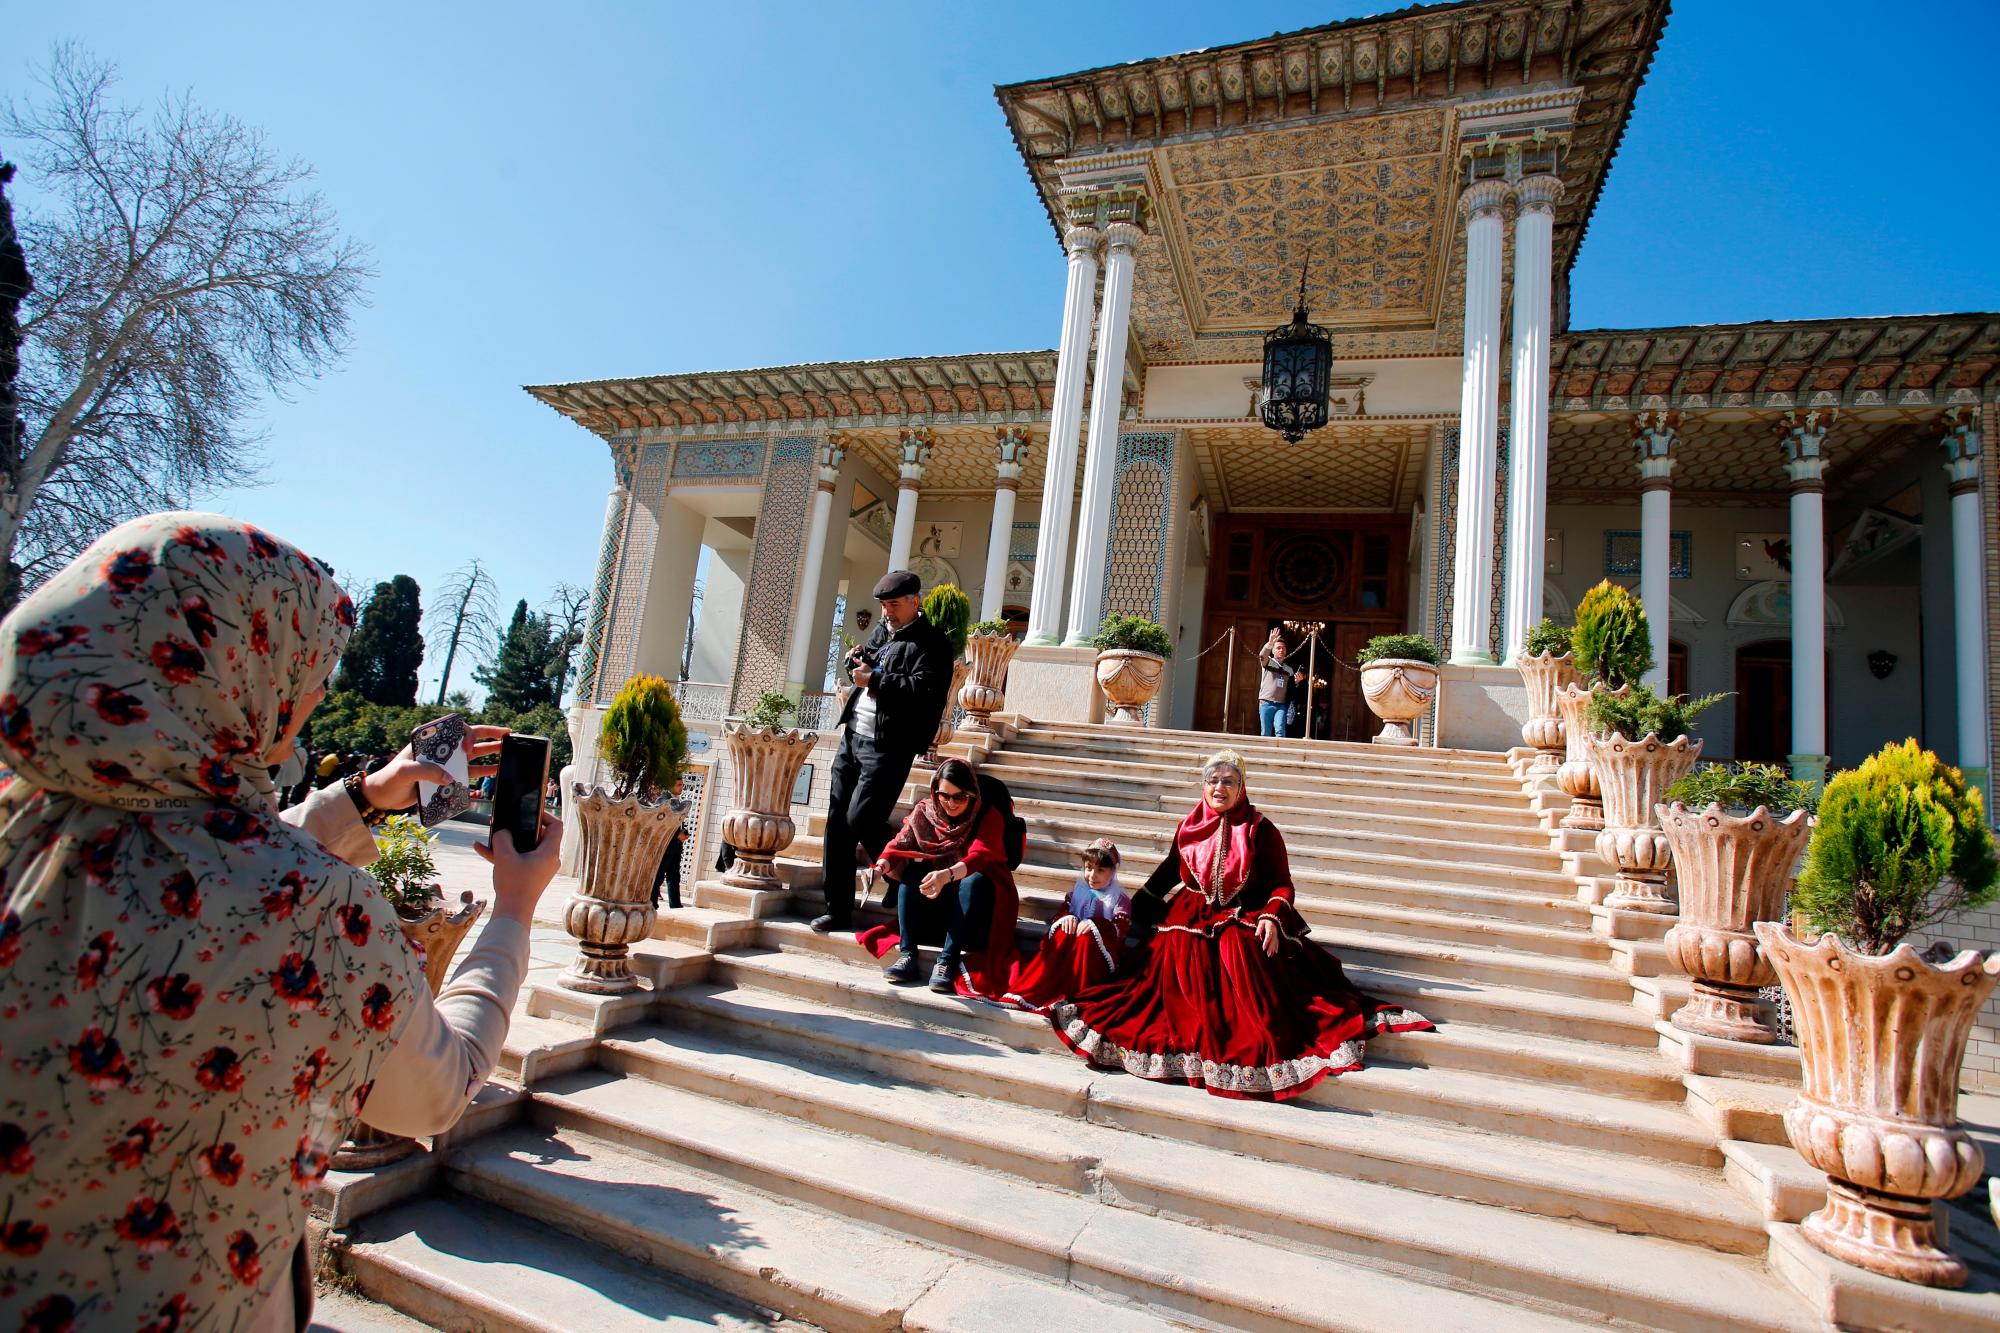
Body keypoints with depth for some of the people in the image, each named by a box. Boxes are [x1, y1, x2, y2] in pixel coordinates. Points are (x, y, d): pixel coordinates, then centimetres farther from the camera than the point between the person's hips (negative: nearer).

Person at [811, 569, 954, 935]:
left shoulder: (931, 642, -8)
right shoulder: (882, 630, 17)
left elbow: (921, 689, -22)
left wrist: (873, 679, -17)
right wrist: (856, 661, 7)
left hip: (887, 747, -8)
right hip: (853, 738, 8)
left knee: (861, 819, -15)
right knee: (837, 823, 7)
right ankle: (838, 911, 16)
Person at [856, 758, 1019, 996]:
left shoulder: (989, 816, -15)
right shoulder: (925, 811, -3)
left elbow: (979, 856, -32)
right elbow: (900, 844, -15)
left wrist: (947, 875, -51)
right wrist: (881, 865, -37)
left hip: (978, 896, -3)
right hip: (937, 897, 4)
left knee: (975, 880, -34)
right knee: (912, 873, -23)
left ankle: (947, 961, -37)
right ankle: (907, 955, -29)